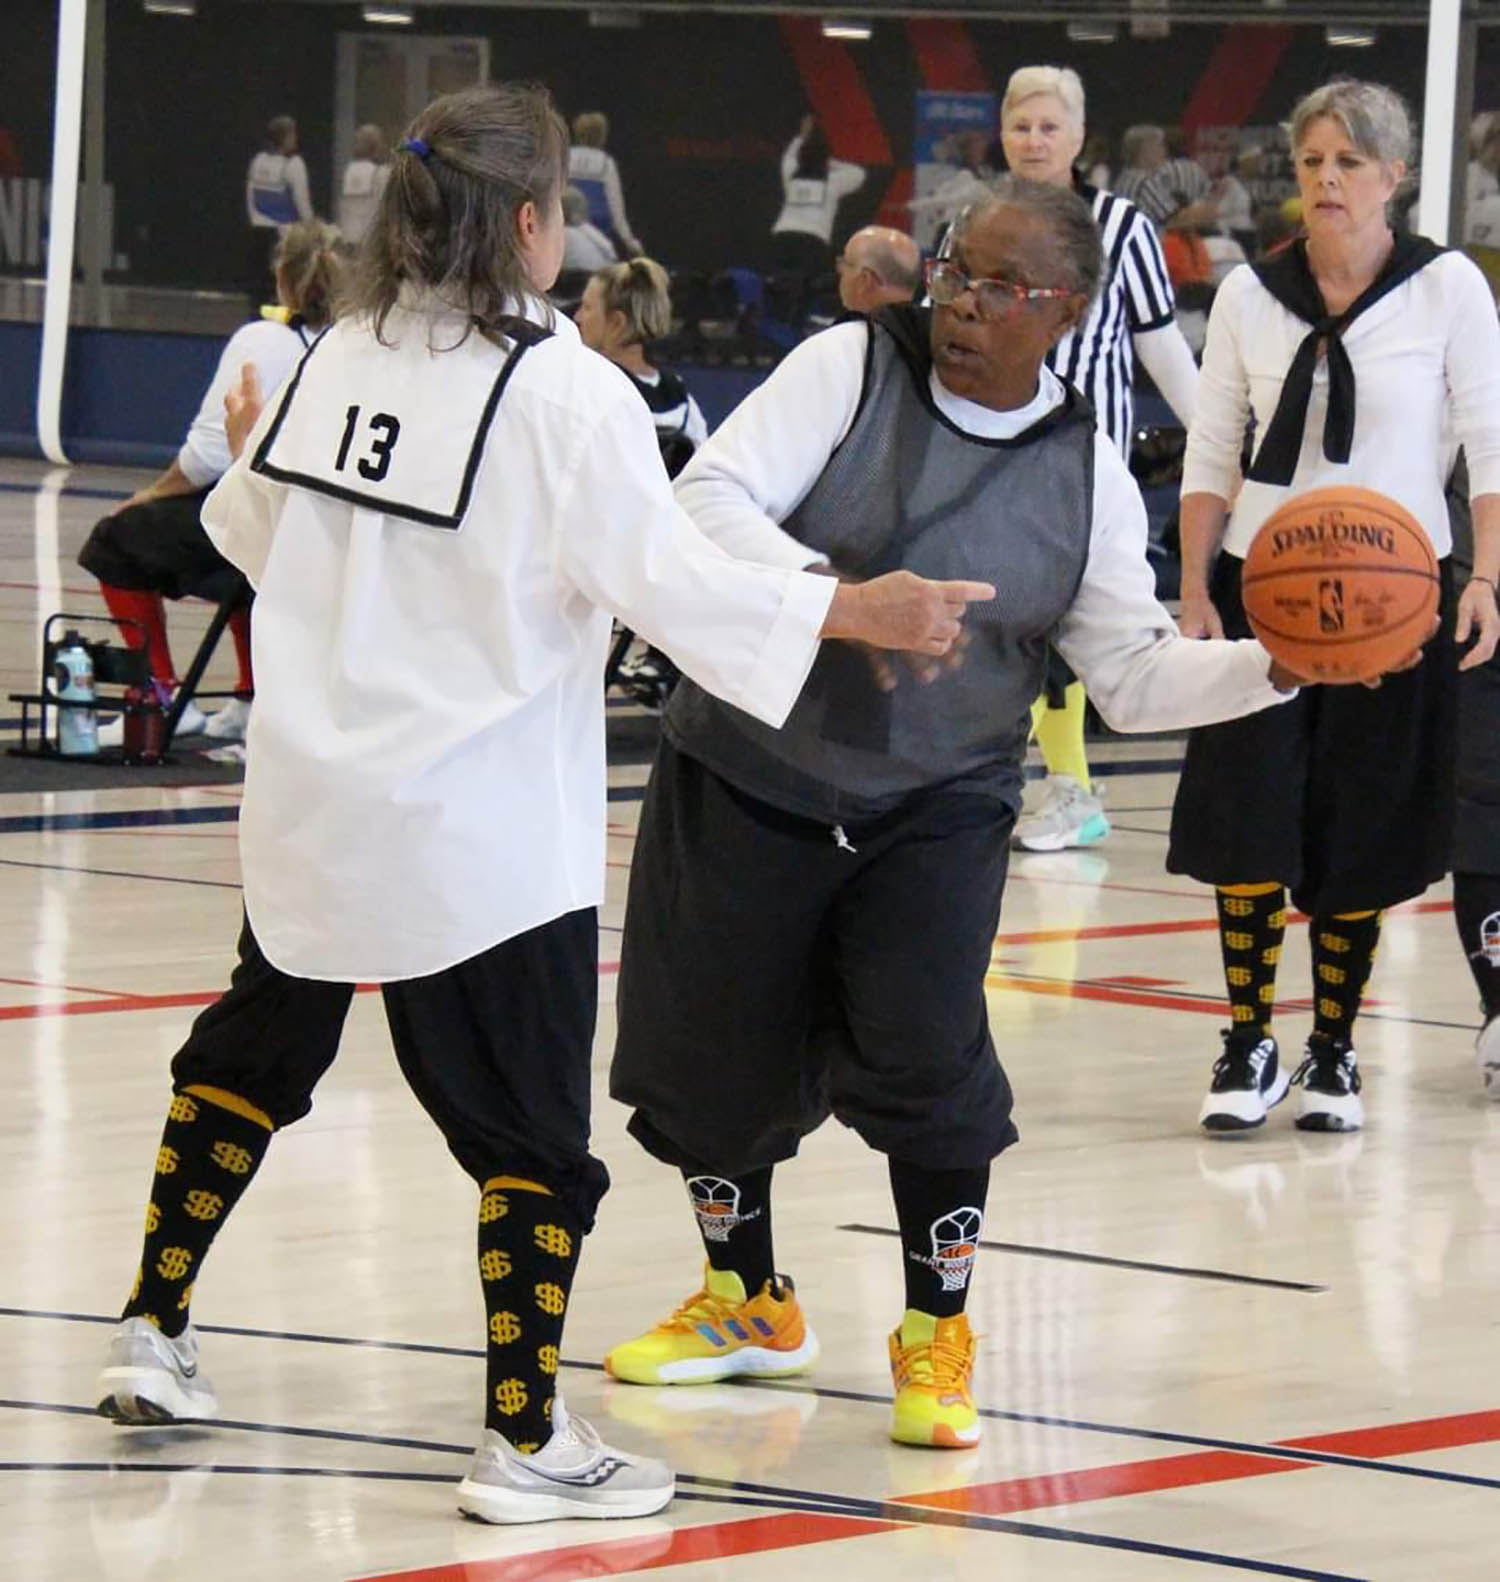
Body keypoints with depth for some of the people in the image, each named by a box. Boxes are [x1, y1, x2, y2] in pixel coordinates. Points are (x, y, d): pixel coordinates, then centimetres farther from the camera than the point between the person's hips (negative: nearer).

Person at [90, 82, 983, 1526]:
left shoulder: (339, 361, 3)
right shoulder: (562, 390, -15)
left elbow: (242, 527, 17)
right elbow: (668, 578, -18)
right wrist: (855, 612, -14)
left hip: (308, 799, 6)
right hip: (480, 834, -6)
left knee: (252, 1054, 25)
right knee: (531, 1131, 2)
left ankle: (152, 1336, 31)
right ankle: (524, 1439, 2)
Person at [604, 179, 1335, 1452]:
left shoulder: (1086, 474, 1)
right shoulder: (851, 368, -7)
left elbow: (1135, 675, 3)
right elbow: (710, 499, -17)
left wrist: (1274, 666, -13)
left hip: (936, 814, 0)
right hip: (749, 777, 0)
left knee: (925, 1055, -15)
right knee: (713, 1050, 8)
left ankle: (937, 1335, 7)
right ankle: (747, 1304, 34)